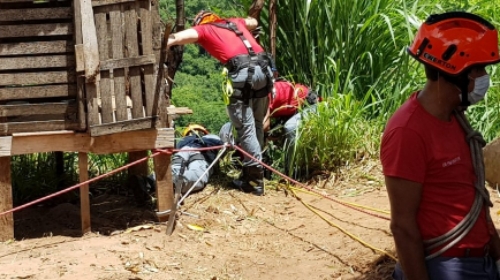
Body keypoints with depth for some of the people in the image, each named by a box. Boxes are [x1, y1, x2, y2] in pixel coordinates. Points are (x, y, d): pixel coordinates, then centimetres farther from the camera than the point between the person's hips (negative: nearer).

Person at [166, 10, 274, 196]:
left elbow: (175, 39, 0)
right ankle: (252, 172, 23)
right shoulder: (234, 22, 32)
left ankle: (255, 181, -3)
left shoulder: (203, 29, 16)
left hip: (243, 72, -6)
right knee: (256, 125, 17)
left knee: (245, 129, -3)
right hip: (264, 68, 6)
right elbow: (254, 22, 53)